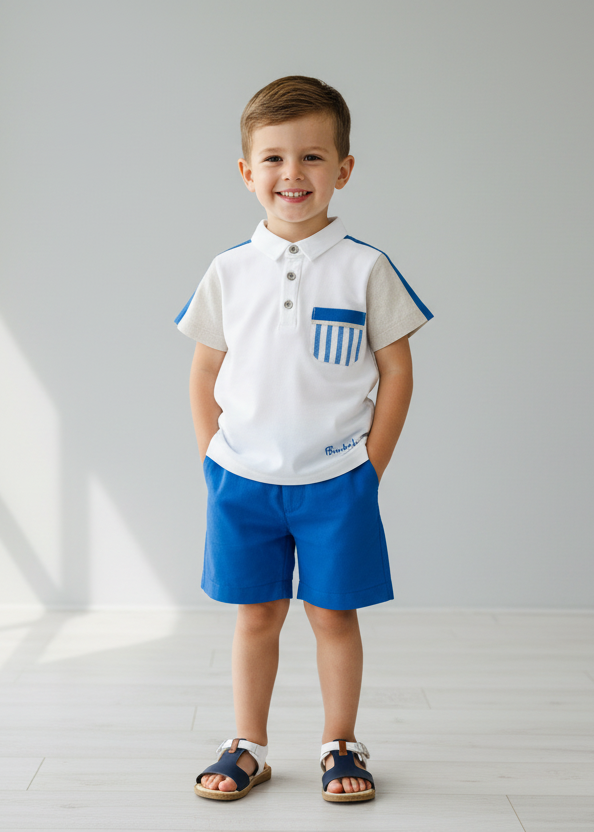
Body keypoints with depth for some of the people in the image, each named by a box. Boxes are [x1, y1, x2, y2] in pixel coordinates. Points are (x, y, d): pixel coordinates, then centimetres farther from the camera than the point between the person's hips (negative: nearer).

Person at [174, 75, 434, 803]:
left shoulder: (365, 268, -6)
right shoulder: (229, 272, 0)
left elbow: (396, 373, -1)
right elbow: (205, 371, 9)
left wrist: (371, 468, -4)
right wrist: (214, 461, 4)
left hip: (336, 480, -1)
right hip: (243, 479, 2)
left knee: (334, 614, 8)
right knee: (256, 614, 11)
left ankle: (339, 745, 25)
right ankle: (248, 747, 25)